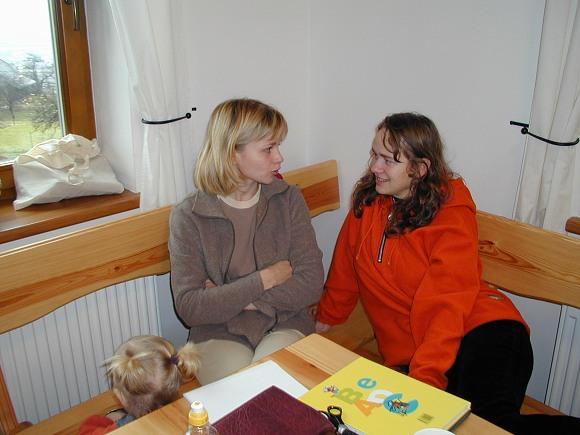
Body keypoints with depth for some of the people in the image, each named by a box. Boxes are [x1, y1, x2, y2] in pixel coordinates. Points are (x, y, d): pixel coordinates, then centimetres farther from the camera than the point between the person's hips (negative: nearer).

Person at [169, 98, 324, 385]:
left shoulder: (288, 200, -1)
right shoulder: (189, 216, -7)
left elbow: (312, 285, -8)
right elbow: (189, 308, -13)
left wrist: (227, 296, -13)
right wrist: (265, 279, -14)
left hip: (285, 327, 2)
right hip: (219, 334, -1)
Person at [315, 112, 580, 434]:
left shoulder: (452, 214, -5)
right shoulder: (366, 202, 7)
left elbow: (449, 305, -14)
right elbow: (344, 275, 17)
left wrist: (425, 375, -22)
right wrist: (324, 321, 20)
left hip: (480, 328, -3)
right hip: (410, 347, 4)